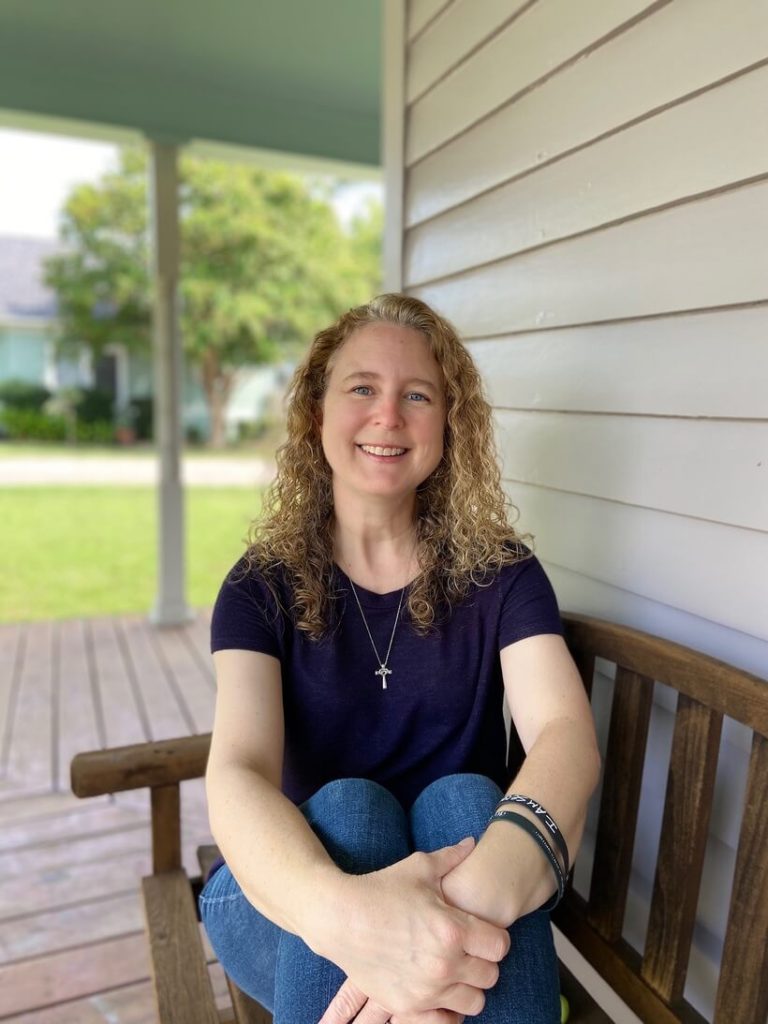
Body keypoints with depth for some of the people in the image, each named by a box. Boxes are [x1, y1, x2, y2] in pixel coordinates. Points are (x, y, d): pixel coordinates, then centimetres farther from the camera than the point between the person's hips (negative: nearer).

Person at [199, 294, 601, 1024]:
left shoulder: (499, 572, -7)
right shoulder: (263, 587, -8)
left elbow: (566, 732, -22)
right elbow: (237, 773, -23)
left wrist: (476, 896, -44)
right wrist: (341, 913, -45)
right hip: (290, 901, 0)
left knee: (465, 798, -30)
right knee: (345, 806, -31)